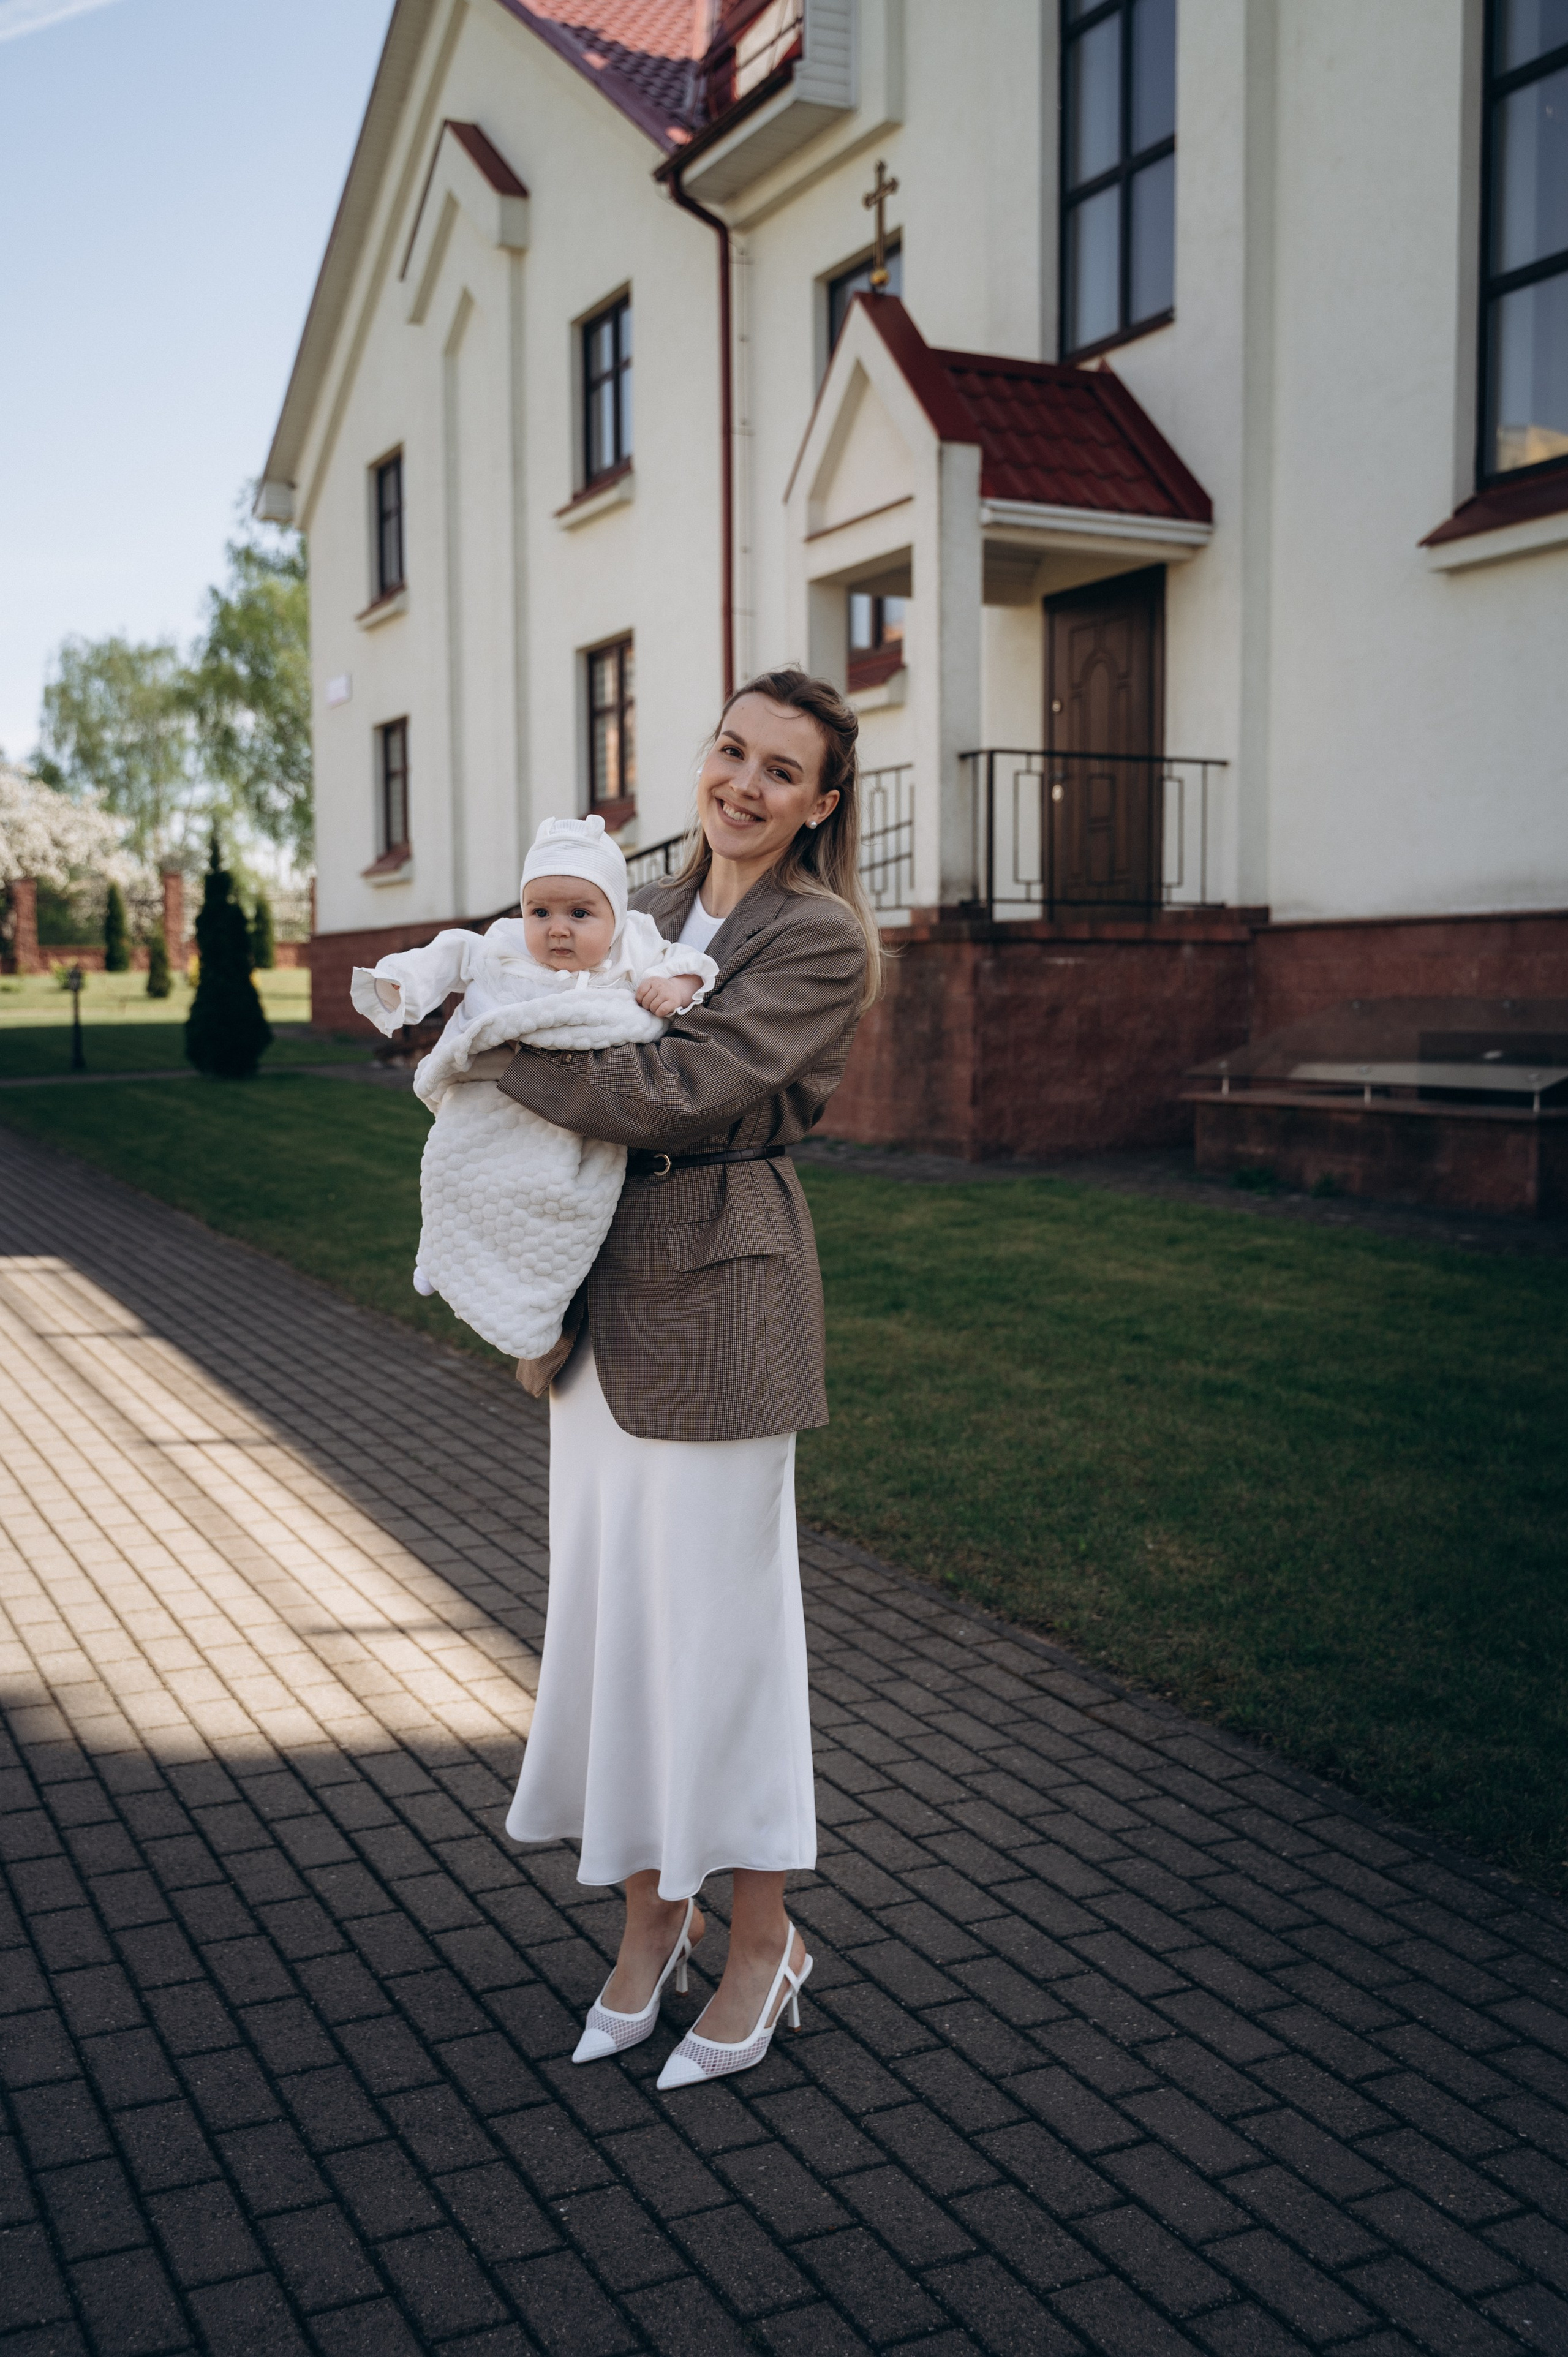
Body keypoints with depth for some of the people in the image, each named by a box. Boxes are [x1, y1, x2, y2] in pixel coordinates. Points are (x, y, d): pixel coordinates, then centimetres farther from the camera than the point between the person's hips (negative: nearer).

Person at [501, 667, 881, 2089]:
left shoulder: (821, 938, -9)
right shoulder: (650, 916, 14)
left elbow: (687, 1087, -20)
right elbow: (597, 1065, 16)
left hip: (721, 1294, -7)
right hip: (602, 1289, 7)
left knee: (721, 1613, 1)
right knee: (608, 1605, 12)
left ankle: (765, 1941, 20)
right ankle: (652, 1915, 29)